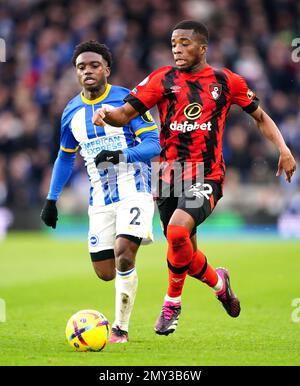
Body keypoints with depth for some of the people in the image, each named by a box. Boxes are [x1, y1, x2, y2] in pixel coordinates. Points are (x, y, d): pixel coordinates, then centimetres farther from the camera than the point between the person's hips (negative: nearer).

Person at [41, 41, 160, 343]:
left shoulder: (127, 100, -6)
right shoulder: (71, 112, 9)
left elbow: (153, 143, -9)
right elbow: (65, 157, 22)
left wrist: (122, 154, -26)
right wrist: (51, 199, 17)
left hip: (134, 189, -5)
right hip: (100, 198, 5)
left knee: (123, 253, -22)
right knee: (105, 272, 0)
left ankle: (120, 328, -9)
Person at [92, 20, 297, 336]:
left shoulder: (226, 81, 4)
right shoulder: (163, 79, 3)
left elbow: (260, 117, 16)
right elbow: (125, 113, -3)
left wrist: (283, 148, 3)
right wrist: (106, 114, -25)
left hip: (206, 177, -3)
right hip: (169, 176, 3)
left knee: (177, 231, -27)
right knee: (184, 253, 6)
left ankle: (172, 302, -5)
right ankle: (218, 282, 39)